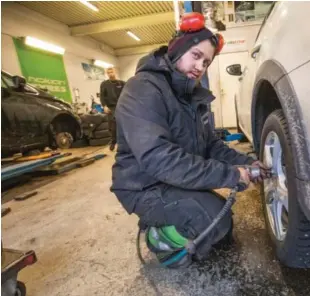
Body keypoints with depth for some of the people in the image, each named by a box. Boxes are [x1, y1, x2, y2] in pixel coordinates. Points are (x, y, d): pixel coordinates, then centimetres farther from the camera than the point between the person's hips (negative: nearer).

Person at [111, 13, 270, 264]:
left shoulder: (195, 97, 8)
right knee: (216, 218, -23)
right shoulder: (143, 89, -23)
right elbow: (157, 158, -34)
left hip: (176, 182, 9)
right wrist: (229, 174, -30)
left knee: (222, 217, 16)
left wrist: (243, 162, -11)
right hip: (146, 188, -8)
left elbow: (210, 145, 8)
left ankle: (164, 225, 24)